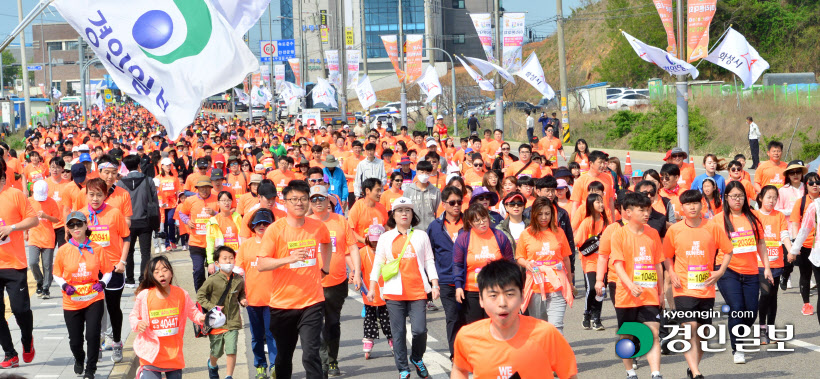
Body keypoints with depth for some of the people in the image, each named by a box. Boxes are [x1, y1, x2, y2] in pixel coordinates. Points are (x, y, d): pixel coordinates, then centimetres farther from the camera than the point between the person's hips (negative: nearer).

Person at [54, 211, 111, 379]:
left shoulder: (96, 249, -2)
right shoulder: (63, 250, -3)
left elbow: (107, 270, 8)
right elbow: (57, 274, 7)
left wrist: (102, 283, -10)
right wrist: (64, 285, -12)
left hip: (94, 299, -1)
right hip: (71, 301, 1)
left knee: (92, 335, -14)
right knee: (75, 340, 7)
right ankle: (79, 360, 42)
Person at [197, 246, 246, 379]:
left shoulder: (239, 280, -1)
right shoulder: (212, 280, -13)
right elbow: (200, 295, -5)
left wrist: (242, 300, -1)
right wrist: (212, 307, -15)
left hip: (232, 321, 2)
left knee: (231, 350, -8)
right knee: (217, 352, 12)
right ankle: (212, 364, 46)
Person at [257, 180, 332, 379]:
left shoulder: (318, 227, 1)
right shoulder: (275, 229, -9)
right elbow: (261, 265, -13)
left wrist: (325, 268, 19)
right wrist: (289, 259, -25)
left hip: (312, 302, 1)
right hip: (282, 302, 0)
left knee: (311, 354, -12)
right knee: (284, 356, 14)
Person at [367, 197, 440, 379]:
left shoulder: (421, 236, 11)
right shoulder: (386, 238, 10)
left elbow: (429, 261, 10)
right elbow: (378, 263, 10)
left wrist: (435, 285, 2)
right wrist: (372, 288, 4)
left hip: (418, 291, 0)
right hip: (394, 293, 0)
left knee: (420, 330, -9)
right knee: (398, 333, 0)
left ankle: (417, 359, 18)